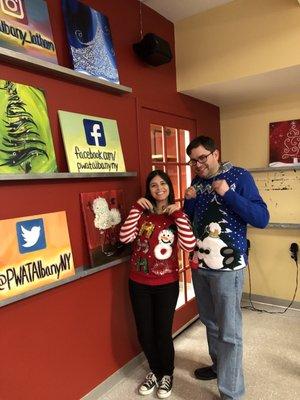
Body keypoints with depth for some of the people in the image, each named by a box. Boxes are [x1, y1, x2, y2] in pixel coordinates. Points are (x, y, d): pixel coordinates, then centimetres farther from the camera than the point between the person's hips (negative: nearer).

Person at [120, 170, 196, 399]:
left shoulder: (176, 216, -3)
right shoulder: (142, 214, 0)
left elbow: (189, 245, -18)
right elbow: (125, 237, -16)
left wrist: (178, 213, -21)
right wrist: (137, 207, -19)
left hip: (167, 284, -2)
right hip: (139, 284, 2)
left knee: (163, 333, 8)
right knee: (144, 333, 14)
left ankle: (167, 374, 37)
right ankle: (155, 370, 42)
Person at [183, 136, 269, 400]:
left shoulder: (239, 177, -8)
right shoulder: (196, 183, 8)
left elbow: (262, 219, -13)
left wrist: (228, 194, -22)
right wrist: (189, 201, -6)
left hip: (227, 266, -5)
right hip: (199, 265, 6)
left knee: (229, 332, 3)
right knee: (210, 323, 21)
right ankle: (219, 365, 44)